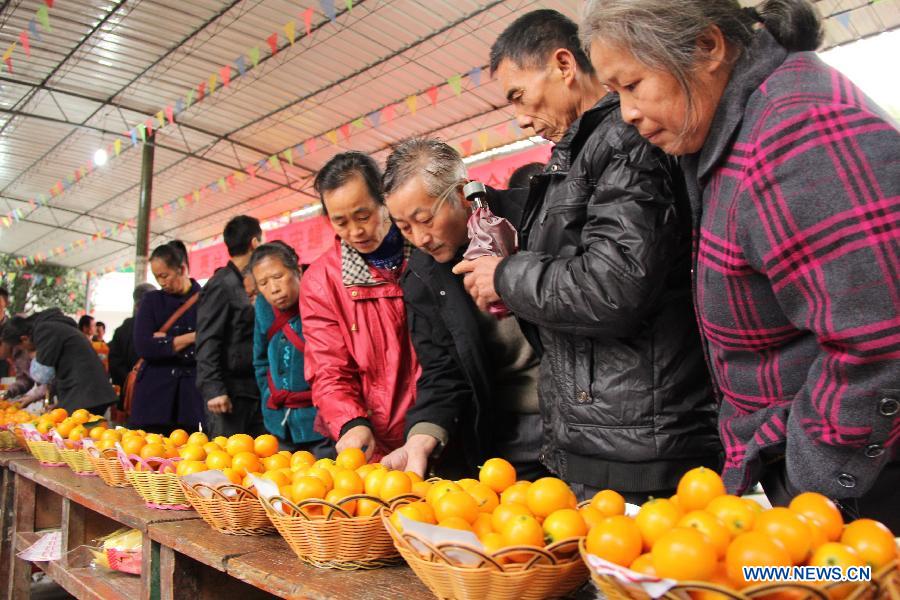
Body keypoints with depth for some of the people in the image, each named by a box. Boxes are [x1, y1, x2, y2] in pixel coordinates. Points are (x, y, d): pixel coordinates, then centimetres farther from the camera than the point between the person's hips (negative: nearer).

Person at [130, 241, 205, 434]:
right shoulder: (152, 300, 10)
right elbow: (143, 346, -3)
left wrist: (163, 341, -4)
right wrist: (191, 338, -6)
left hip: (193, 395, -2)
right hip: (155, 394, 2)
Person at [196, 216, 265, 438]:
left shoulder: (246, 286, 15)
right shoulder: (221, 284, -7)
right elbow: (207, 343, -12)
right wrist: (213, 390, -20)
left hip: (252, 390, 8)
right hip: (229, 392, -8)